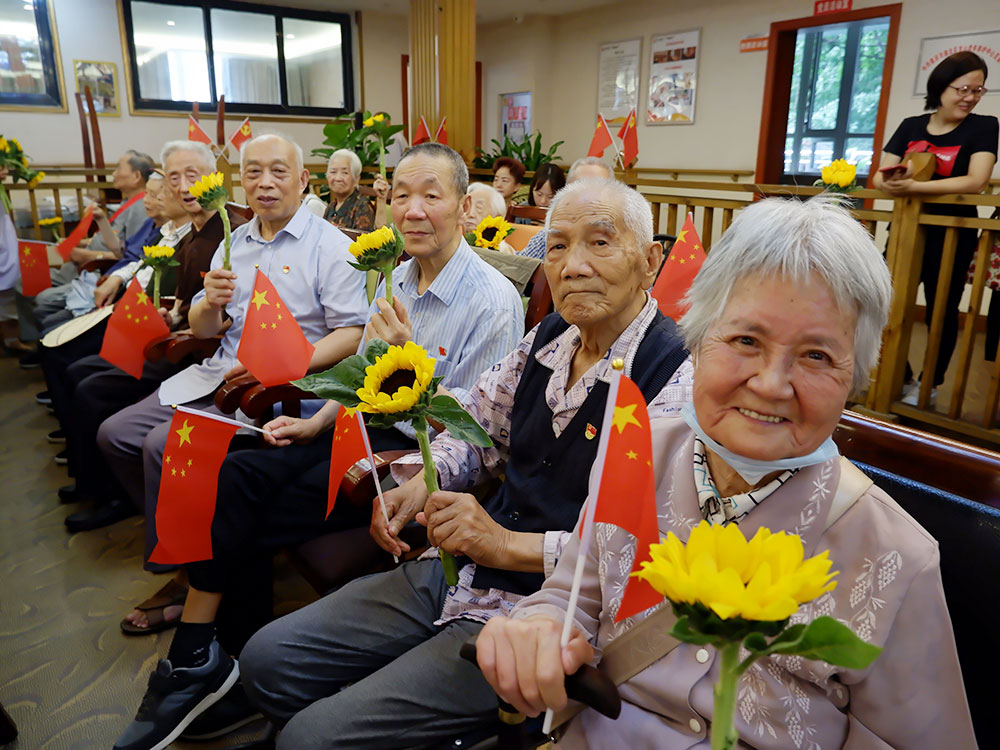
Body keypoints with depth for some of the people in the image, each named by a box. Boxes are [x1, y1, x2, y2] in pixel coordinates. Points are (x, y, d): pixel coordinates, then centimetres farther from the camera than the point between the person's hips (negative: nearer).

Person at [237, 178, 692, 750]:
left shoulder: (676, 381, -19)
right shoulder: (550, 338, 5)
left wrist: (508, 545, -24)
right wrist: (422, 480, -3)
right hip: (459, 571, 7)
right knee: (268, 659, 8)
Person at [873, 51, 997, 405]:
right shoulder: (910, 126, 6)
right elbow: (879, 177, 0)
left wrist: (913, 186, -28)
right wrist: (892, 182, -25)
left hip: (952, 237, -3)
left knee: (941, 313, 7)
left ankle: (930, 385, 23)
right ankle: (903, 379, 21)